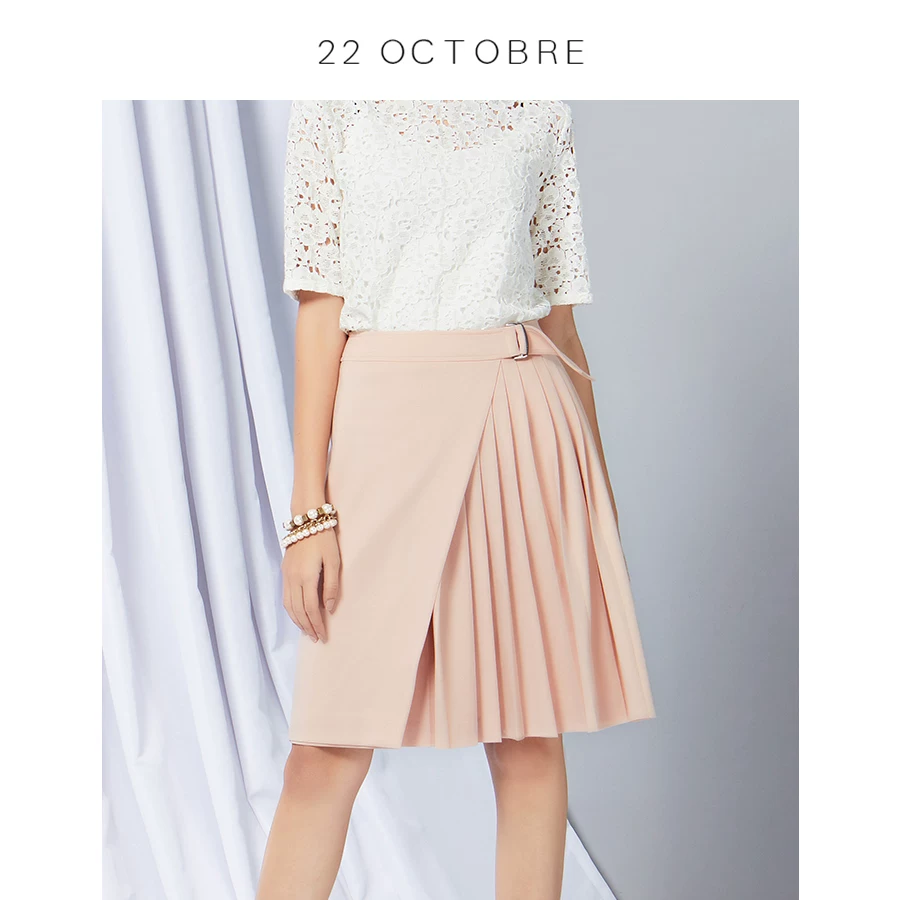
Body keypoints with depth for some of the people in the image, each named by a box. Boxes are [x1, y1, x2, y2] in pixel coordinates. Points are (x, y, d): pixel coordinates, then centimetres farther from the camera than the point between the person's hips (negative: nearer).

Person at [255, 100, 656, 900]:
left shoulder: (542, 111, 14)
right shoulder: (336, 104, 7)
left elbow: (560, 313, 14)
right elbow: (321, 308, 0)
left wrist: (599, 485, 14)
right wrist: (309, 505, -6)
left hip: (526, 421, 2)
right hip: (385, 416, -2)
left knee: (531, 734, 6)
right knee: (331, 745, 0)